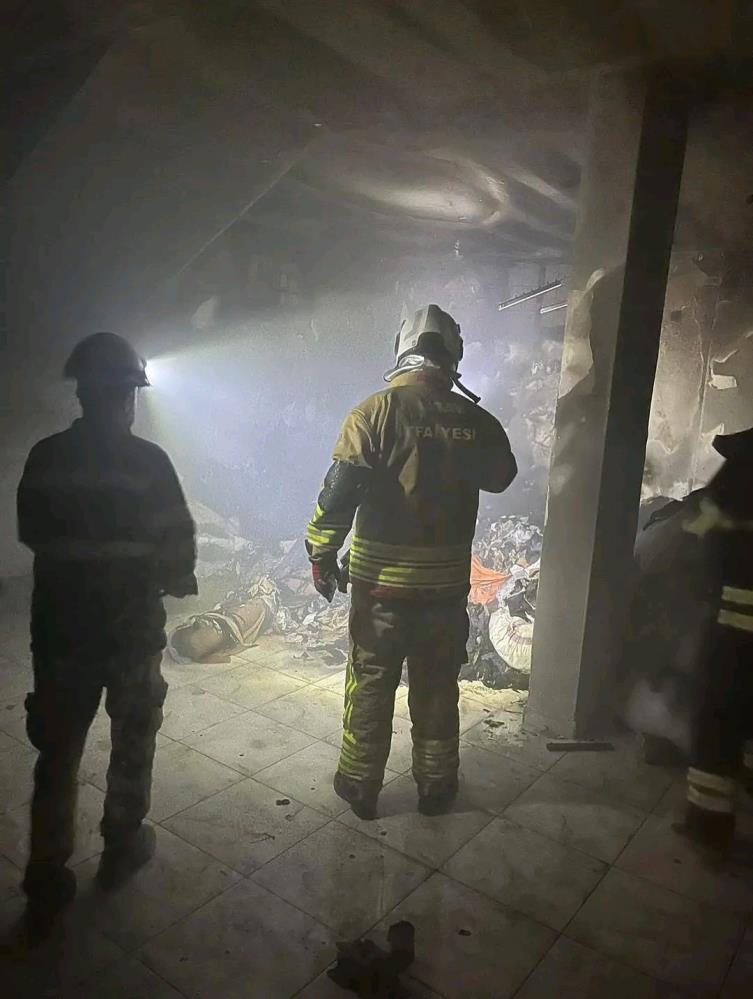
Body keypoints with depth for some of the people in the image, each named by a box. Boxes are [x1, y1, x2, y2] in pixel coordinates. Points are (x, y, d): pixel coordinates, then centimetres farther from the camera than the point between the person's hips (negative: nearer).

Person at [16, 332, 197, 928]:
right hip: (132, 627, -3)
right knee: (133, 740, 18)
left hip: (60, 627, 3)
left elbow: (31, 534, 6)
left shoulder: (44, 458, -4)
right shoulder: (147, 461, -15)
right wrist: (177, 581, 8)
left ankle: (47, 877, 23)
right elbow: (178, 542, -13)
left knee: (58, 752, 15)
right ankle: (122, 847, 33)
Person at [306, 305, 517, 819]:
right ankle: (437, 787, 32)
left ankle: (360, 786, 28)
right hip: (447, 582, 2)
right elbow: (501, 477, 14)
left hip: (381, 579, -2)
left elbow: (340, 491, -15)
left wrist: (322, 553, -4)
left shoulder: (375, 412, -12)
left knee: (371, 685, 14)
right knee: (437, 686, 18)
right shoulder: (476, 420, -4)